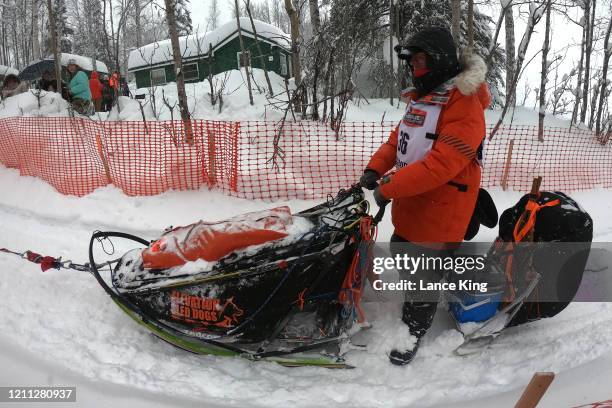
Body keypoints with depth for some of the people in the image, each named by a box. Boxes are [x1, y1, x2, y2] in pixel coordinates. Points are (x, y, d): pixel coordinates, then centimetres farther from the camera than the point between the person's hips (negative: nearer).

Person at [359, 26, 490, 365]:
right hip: (409, 205, 9)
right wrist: (375, 168, -3)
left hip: (439, 209, -9)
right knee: (402, 253, 26)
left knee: (422, 275, 4)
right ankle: (414, 297, 51)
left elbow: (441, 164, -29)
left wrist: (388, 188, -26)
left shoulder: (464, 104, -20)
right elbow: (398, 138, 13)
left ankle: (413, 331, 25)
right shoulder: (422, 97, 10)